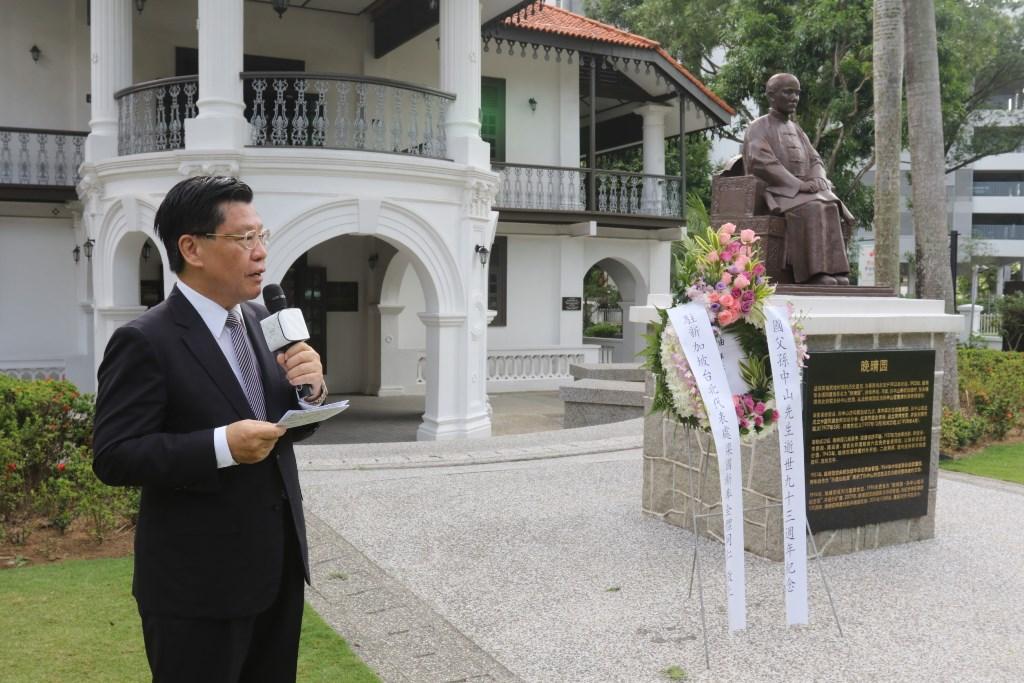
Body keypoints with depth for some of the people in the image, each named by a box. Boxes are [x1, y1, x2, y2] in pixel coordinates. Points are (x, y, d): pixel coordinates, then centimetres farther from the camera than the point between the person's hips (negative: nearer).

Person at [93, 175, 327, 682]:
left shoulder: (258, 319, 6)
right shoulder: (145, 341, -15)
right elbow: (113, 457, -18)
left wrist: (310, 389, -11)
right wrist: (222, 446, -29)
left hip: (279, 568, 7)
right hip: (199, 583, -7)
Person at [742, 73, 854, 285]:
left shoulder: (796, 129, 24)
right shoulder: (759, 128, 3)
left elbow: (815, 160, 18)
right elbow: (762, 162, -13)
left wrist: (817, 180, -7)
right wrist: (798, 184, -20)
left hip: (806, 190, 6)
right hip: (778, 191, -6)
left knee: (832, 208, -25)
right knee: (813, 210, -34)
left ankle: (838, 274, -34)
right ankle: (819, 274, -40)